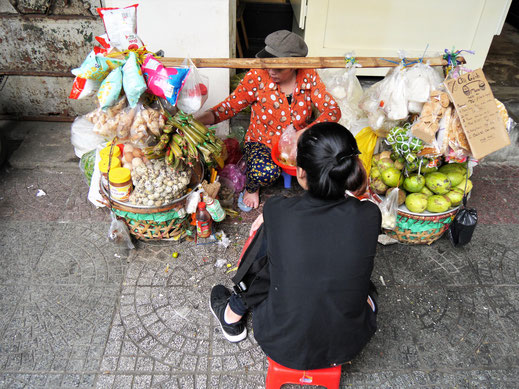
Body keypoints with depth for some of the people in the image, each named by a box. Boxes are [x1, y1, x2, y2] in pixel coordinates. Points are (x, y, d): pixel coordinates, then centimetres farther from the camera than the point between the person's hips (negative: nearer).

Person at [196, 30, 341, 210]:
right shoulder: (258, 77, -15)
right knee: (265, 172, -35)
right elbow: (230, 106, -15)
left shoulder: (308, 76, -9)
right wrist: (198, 120, -32)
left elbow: (332, 110, -13)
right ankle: (252, 187, 5)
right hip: (262, 143, -2)